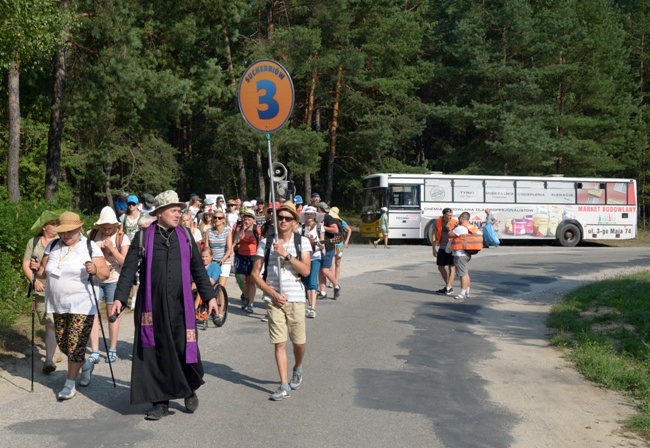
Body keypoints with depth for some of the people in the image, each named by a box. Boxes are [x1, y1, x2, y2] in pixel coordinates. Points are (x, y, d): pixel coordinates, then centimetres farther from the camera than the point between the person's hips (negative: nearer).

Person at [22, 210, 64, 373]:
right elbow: (25, 265, 4)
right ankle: (56, 352, 22)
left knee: (51, 324, -8)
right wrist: (34, 280, -13)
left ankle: (49, 359, -2)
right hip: (41, 289, 2)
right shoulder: (33, 242, 6)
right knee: (48, 323, 7)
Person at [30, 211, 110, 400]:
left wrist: (95, 270, -30)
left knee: (75, 345, -6)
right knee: (63, 343, 12)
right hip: (58, 305, 5)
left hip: (81, 305, -5)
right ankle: (85, 364, 38)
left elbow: (105, 274, -9)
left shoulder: (90, 247, -6)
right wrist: (37, 268, -9)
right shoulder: (52, 246, 8)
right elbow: (45, 273, 12)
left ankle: (70, 384, 10)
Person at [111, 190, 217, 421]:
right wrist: (119, 298, -8)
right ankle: (160, 401, 15)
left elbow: (198, 268, 13)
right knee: (154, 353, 3)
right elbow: (129, 269, 0)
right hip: (152, 305, -1)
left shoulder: (185, 236, 8)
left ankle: (190, 390, 25)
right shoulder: (143, 237, 1)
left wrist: (209, 296, 10)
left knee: (184, 349, -1)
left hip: (180, 305, 1)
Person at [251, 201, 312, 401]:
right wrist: (272, 293, -7)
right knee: (279, 343, -2)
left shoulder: (302, 242, 3)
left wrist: (286, 254, -17)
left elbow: (306, 270, -8)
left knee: (299, 341, 7)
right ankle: (284, 386, 2)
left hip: (295, 298, 0)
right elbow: (255, 273, 2)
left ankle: (298, 369, 37)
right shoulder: (265, 242, 3)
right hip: (273, 299, 0)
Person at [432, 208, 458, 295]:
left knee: (451, 267, -5)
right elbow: (434, 235, 4)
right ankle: (447, 285, 27)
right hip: (442, 247, 4)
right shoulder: (438, 222, 0)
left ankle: (449, 288, -3)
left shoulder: (455, 222, -9)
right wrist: (434, 249, 0)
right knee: (440, 267, 12)